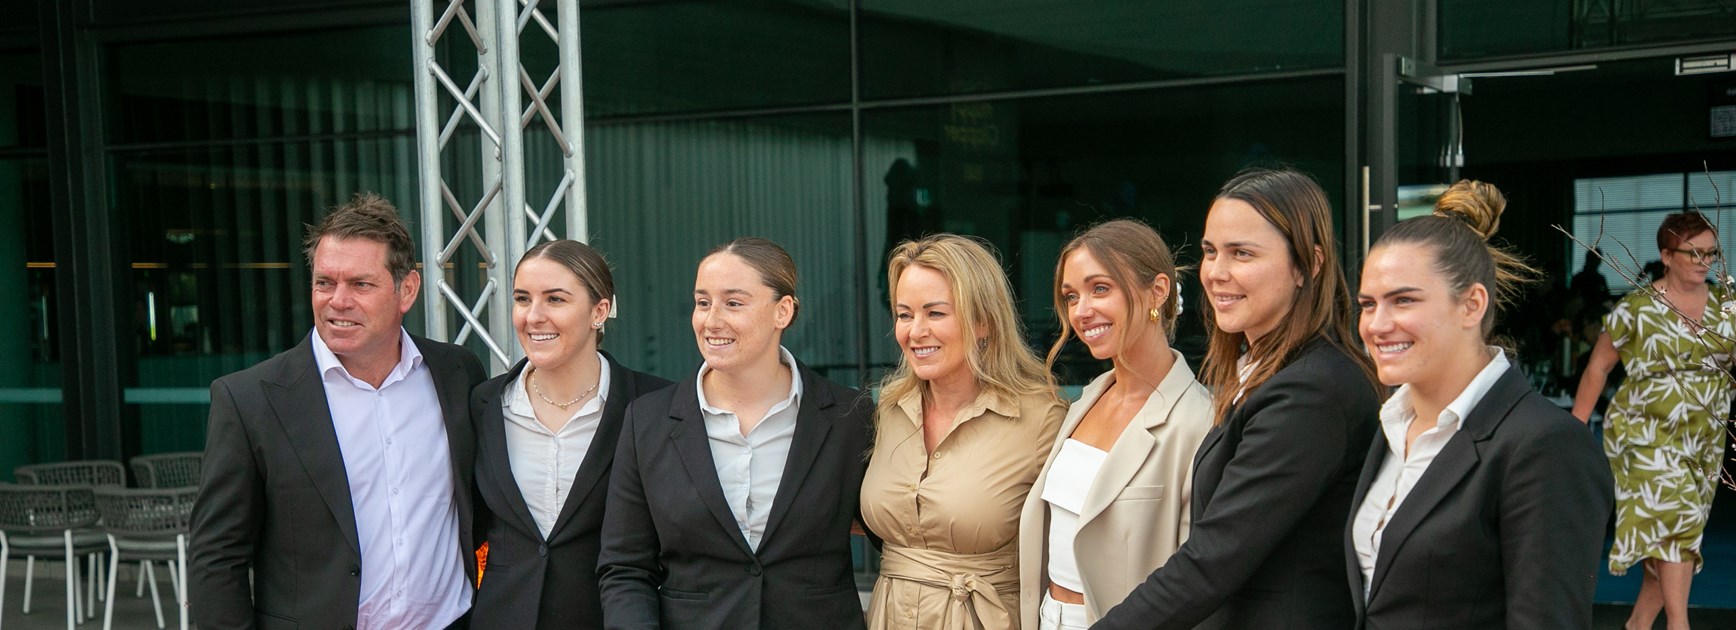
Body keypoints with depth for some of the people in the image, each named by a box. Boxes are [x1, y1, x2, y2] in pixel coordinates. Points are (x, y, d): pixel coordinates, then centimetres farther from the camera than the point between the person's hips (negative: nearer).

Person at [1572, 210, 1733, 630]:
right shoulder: (1637, 308, -6)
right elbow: (1598, 367, -2)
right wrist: (1576, 427, -5)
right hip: (1648, 434, -4)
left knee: (1665, 533, 9)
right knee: (1677, 517, -16)